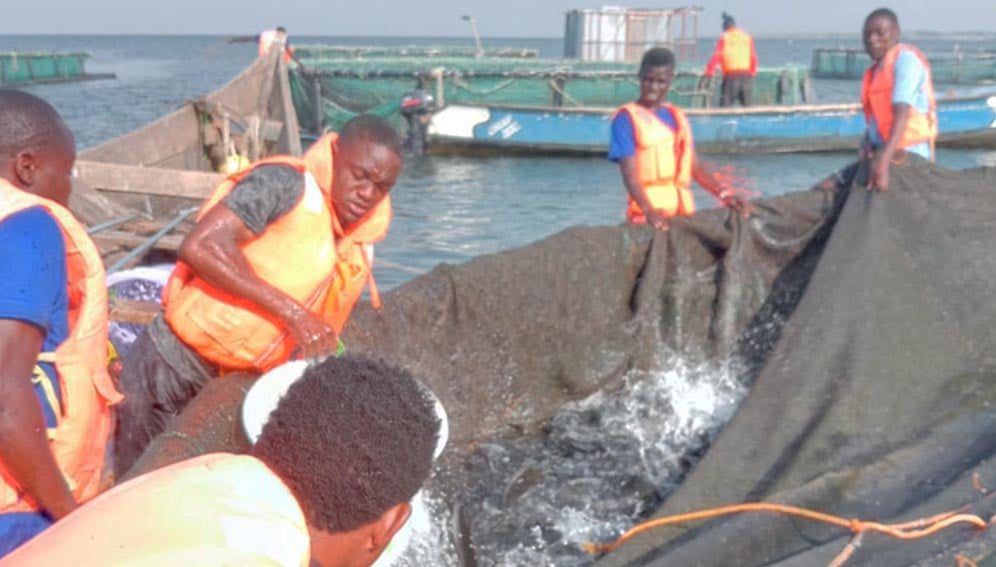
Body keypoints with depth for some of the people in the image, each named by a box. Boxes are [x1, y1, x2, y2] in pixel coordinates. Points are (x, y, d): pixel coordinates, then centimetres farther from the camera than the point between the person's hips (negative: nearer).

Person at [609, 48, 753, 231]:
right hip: (647, 216, -5)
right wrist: (648, 210, -27)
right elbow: (630, 174, -12)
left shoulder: (677, 117, 17)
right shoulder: (626, 118, -2)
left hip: (684, 210, 6)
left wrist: (725, 194, 1)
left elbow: (695, 166, 15)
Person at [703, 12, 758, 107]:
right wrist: (752, 73, 21)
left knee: (725, 106, -4)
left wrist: (708, 72, -4)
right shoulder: (747, 37, 12)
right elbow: (754, 58, 11)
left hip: (731, 75, -3)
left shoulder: (724, 37, 4)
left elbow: (716, 56, -4)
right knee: (747, 106, 8)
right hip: (746, 75, 3)